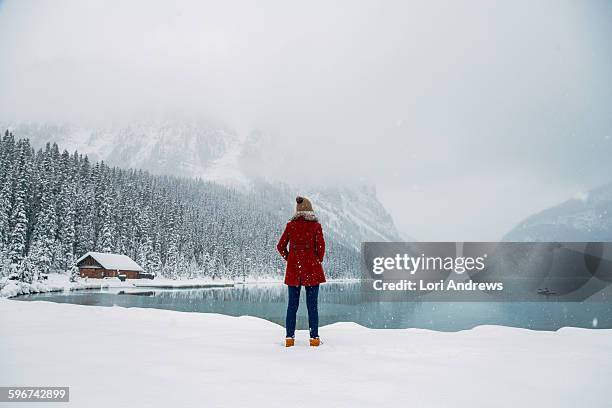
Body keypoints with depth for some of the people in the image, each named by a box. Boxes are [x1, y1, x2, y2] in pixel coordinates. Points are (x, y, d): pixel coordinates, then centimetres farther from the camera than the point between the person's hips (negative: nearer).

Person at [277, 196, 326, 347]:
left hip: (293, 268, 2)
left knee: (292, 304, 10)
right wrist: (318, 261, 6)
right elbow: (321, 246, -9)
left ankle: (290, 337, 12)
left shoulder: (290, 225, 2)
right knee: (312, 305, 5)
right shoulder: (316, 225, -4)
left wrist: (289, 259, 12)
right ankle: (314, 338, 8)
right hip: (312, 268, -2)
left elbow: (281, 246, 2)